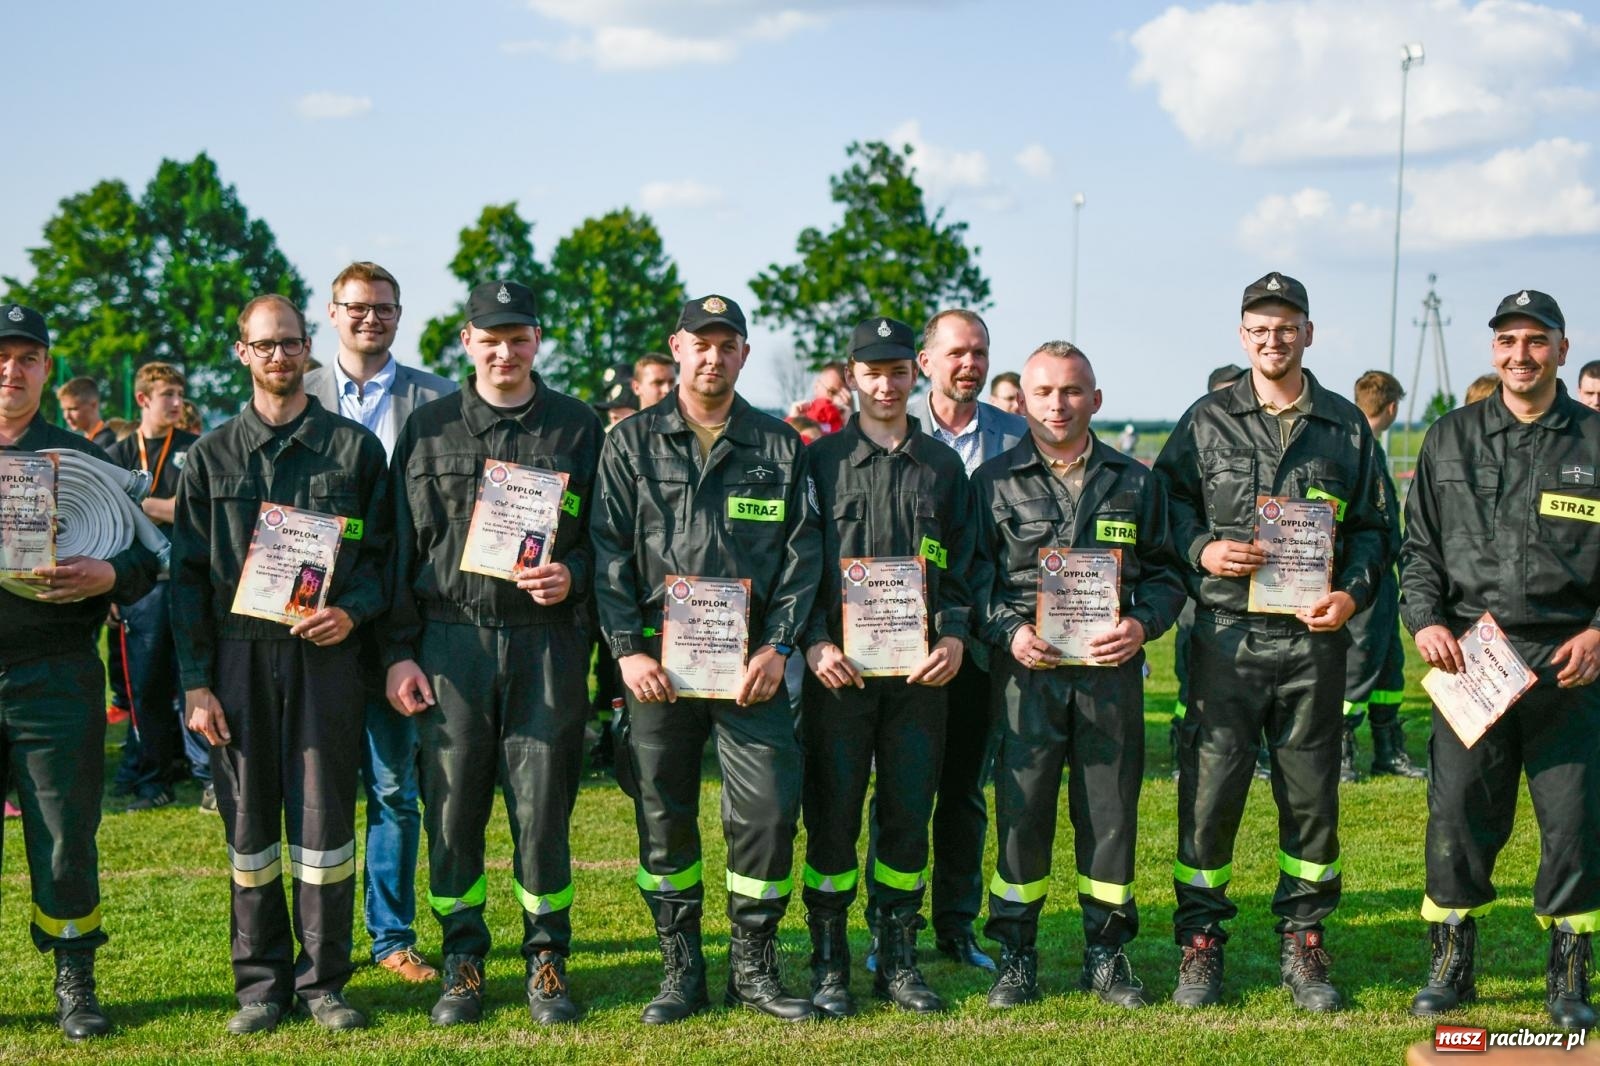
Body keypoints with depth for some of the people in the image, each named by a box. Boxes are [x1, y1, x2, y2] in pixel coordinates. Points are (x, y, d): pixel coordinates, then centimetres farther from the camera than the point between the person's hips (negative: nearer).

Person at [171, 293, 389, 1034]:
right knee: (249, 821, 4)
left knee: (324, 815, 0)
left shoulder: (354, 447, 7)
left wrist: (352, 611, -13)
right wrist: (195, 682, 0)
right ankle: (262, 982, 13)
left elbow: (386, 552, 7)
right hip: (239, 656, 1)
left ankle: (324, 980, 10)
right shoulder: (212, 456, 9)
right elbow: (187, 574, 7)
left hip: (326, 654, -1)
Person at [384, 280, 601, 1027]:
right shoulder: (430, 429, 9)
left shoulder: (577, 426, 8)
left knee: (543, 809, 1)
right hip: (451, 640, 1)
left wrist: (573, 576, -11)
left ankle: (546, 961, 15)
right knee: (452, 809, 3)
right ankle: (462, 961, 17)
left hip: (547, 639, -1)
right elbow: (402, 546, 8)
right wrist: (398, 651, 2)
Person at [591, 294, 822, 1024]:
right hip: (658, 662, 0)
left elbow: (802, 554, 6)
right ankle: (681, 971, 17)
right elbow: (609, 552, 2)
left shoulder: (779, 447, 10)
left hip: (752, 662, 0)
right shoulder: (632, 444, 7)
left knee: (769, 810, -5)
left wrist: (777, 647, -4)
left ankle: (752, 968, 11)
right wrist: (627, 649, -7)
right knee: (663, 818, 4)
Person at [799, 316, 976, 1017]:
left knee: (909, 814, 6)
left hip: (921, 669, 2)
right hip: (838, 666, -2)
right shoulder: (821, 459, 5)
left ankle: (898, 960, 17)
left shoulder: (943, 466, 12)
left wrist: (954, 635, -5)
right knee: (833, 815, 1)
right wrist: (816, 643, -10)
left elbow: (961, 566, 12)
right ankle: (828, 965, 11)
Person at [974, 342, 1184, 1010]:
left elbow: (1166, 573, 13)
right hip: (1027, 671, -1)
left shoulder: (1134, 482, 13)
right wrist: (1010, 630, -11)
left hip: (1112, 671, 1)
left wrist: (1142, 624, -7)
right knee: (1021, 810, 0)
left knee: (1112, 811, 5)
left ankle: (1106, 954, 18)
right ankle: (1016, 955, 12)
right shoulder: (994, 482, 8)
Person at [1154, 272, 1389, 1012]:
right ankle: (1200, 943, 11)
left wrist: (1353, 593, -5)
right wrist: (1201, 548, -9)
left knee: (1312, 796, 7)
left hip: (1314, 639, 1)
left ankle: (1303, 945, 20)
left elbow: (1373, 527, 12)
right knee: (1209, 791, -2)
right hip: (1226, 637, -1)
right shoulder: (1206, 421, 6)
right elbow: (1166, 501, 10)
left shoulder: (1347, 426, 10)